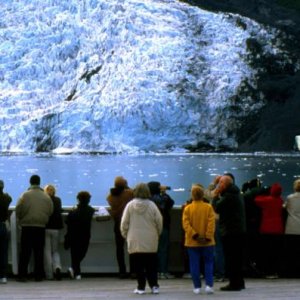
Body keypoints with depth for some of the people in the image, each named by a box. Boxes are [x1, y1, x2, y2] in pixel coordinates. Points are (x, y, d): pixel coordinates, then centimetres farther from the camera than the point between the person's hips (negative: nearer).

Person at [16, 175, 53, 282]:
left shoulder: (25, 195, -6)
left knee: (25, 251, 3)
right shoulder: (46, 196, 1)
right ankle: (38, 275, 8)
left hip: (26, 226, -2)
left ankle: (22, 275, 1)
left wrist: (21, 220, 12)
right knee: (39, 251, 8)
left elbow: (18, 210, -7)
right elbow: (50, 211, 3)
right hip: (41, 226, 2)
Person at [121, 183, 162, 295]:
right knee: (151, 265, 10)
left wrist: (125, 235, 12)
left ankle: (141, 287, 5)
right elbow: (159, 222, -2)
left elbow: (124, 223, -3)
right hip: (151, 241, 1)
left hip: (135, 241, -1)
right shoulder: (151, 205, -5)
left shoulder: (130, 205, -5)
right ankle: (154, 286, 8)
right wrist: (157, 234, 15)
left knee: (138, 266, 5)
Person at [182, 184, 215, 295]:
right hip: (207, 242, 0)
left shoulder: (187, 208, -3)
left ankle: (197, 287, 7)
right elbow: (211, 223, -10)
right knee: (208, 263, 9)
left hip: (192, 242, 0)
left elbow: (186, 224, -11)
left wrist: (195, 235, -13)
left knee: (194, 265, 6)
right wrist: (208, 237, -10)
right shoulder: (208, 207, -4)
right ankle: (209, 285, -3)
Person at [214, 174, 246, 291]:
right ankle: (239, 282, 21)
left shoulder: (228, 195, -15)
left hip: (230, 232, -10)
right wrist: (219, 196, 11)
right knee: (237, 257, 15)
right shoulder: (236, 194, 17)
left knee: (230, 259, -6)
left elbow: (217, 208, -15)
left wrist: (217, 196, -3)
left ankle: (234, 283, -6)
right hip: (239, 230, 10)